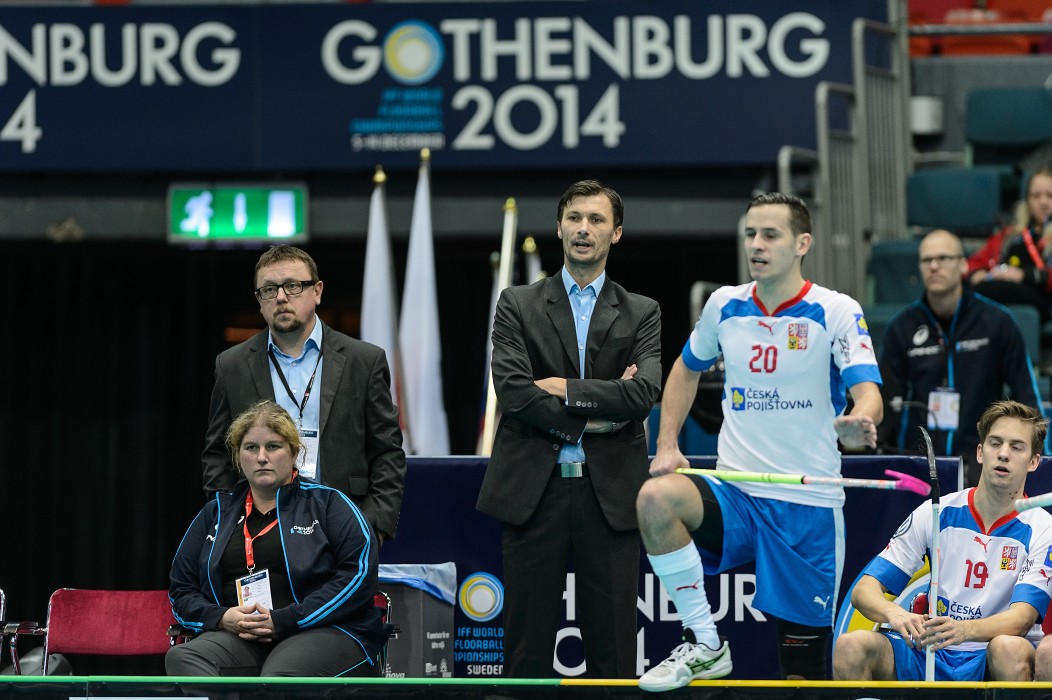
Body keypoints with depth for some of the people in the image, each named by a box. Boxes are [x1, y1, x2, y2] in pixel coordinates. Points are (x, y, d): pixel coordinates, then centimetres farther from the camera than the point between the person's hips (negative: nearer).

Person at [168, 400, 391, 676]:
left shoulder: (327, 503, 11)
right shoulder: (216, 513, 24)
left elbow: (358, 575, -3)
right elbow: (181, 591, 21)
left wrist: (283, 620, -12)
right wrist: (222, 618, -3)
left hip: (323, 632, -3)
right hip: (238, 637, 3)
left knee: (279, 676, -40)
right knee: (181, 657, -32)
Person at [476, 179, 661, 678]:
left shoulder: (641, 314, 10)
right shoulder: (517, 305, 8)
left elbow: (644, 394, -7)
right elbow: (513, 391, -6)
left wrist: (566, 389, -9)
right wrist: (594, 414, -8)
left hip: (610, 495, 1)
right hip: (533, 491, 0)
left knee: (612, 650, 1)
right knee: (528, 644, 2)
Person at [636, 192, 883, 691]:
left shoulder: (837, 311, -6)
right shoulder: (724, 304, 6)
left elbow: (869, 394, -18)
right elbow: (686, 369, 24)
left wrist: (858, 423, -42)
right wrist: (667, 444, 10)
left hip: (808, 505, -3)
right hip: (734, 495, 3)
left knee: (803, 671, -4)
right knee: (655, 498, -29)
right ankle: (703, 645, -18)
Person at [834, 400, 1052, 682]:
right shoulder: (935, 513, 6)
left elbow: (1021, 619, -15)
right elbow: (864, 590, 1)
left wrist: (963, 630, -37)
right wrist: (893, 614, -24)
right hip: (929, 657, 2)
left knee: (1010, 649, -38)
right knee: (852, 645, -25)